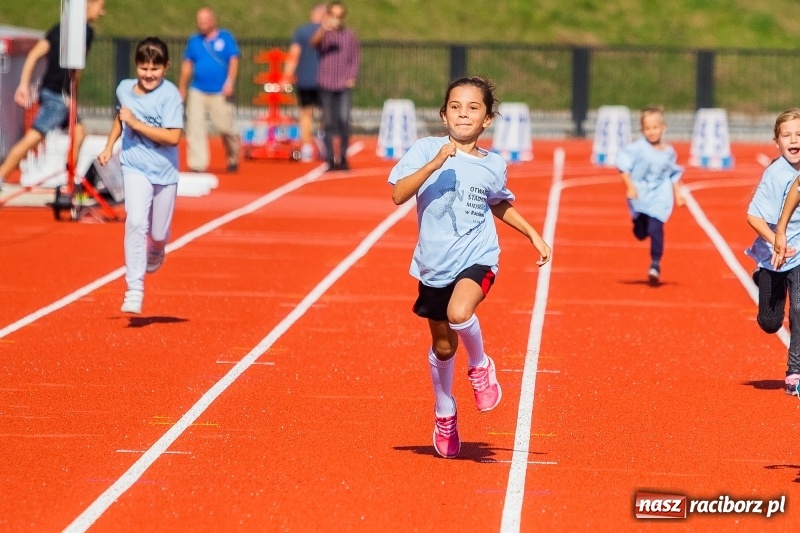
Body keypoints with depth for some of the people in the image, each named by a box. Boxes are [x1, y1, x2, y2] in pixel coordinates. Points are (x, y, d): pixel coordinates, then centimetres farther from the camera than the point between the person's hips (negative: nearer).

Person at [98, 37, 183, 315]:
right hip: (135, 168, 2)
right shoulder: (124, 89, -1)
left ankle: (155, 250, 50)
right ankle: (134, 290, -20)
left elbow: (173, 137, -25)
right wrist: (109, 146, 17)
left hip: (164, 170, -1)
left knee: (158, 234, 10)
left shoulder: (170, 96, -16)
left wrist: (136, 123, -26)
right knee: (136, 222, -20)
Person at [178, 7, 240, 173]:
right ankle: (197, 164, -4)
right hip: (197, 92, 3)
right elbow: (187, 66, 14)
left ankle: (233, 159, 22)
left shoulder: (225, 37, 1)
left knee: (226, 127, -1)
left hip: (219, 93, -3)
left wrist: (230, 82, -14)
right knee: (194, 128, -6)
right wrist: (182, 90, 15)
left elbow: (233, 61, -2)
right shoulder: (194, 41, 9)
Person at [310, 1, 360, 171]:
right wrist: (324, 29, -42)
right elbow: (314, 42, -23)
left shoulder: (349, 35, 7)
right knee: (328, 123, 2)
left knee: (344, 120, -13)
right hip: (326, 85, 0)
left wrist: (352, 77, -2)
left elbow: (356, 58, 13)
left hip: (344, 86, 0)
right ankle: (330, 159, 7)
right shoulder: (324, 34, 0)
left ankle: (343, 157, -2)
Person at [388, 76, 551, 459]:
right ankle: (445, 414, 37)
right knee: (442, 346, 13)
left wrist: (532, 234, 18)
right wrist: (434, 163, -28)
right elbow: (398, 194, -19)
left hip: (477, 259, -1)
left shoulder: (493, 166, 2)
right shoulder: (426, 150, -7)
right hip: (434, 265, 1)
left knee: (459, 313, -32)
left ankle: (480, 365, -1)